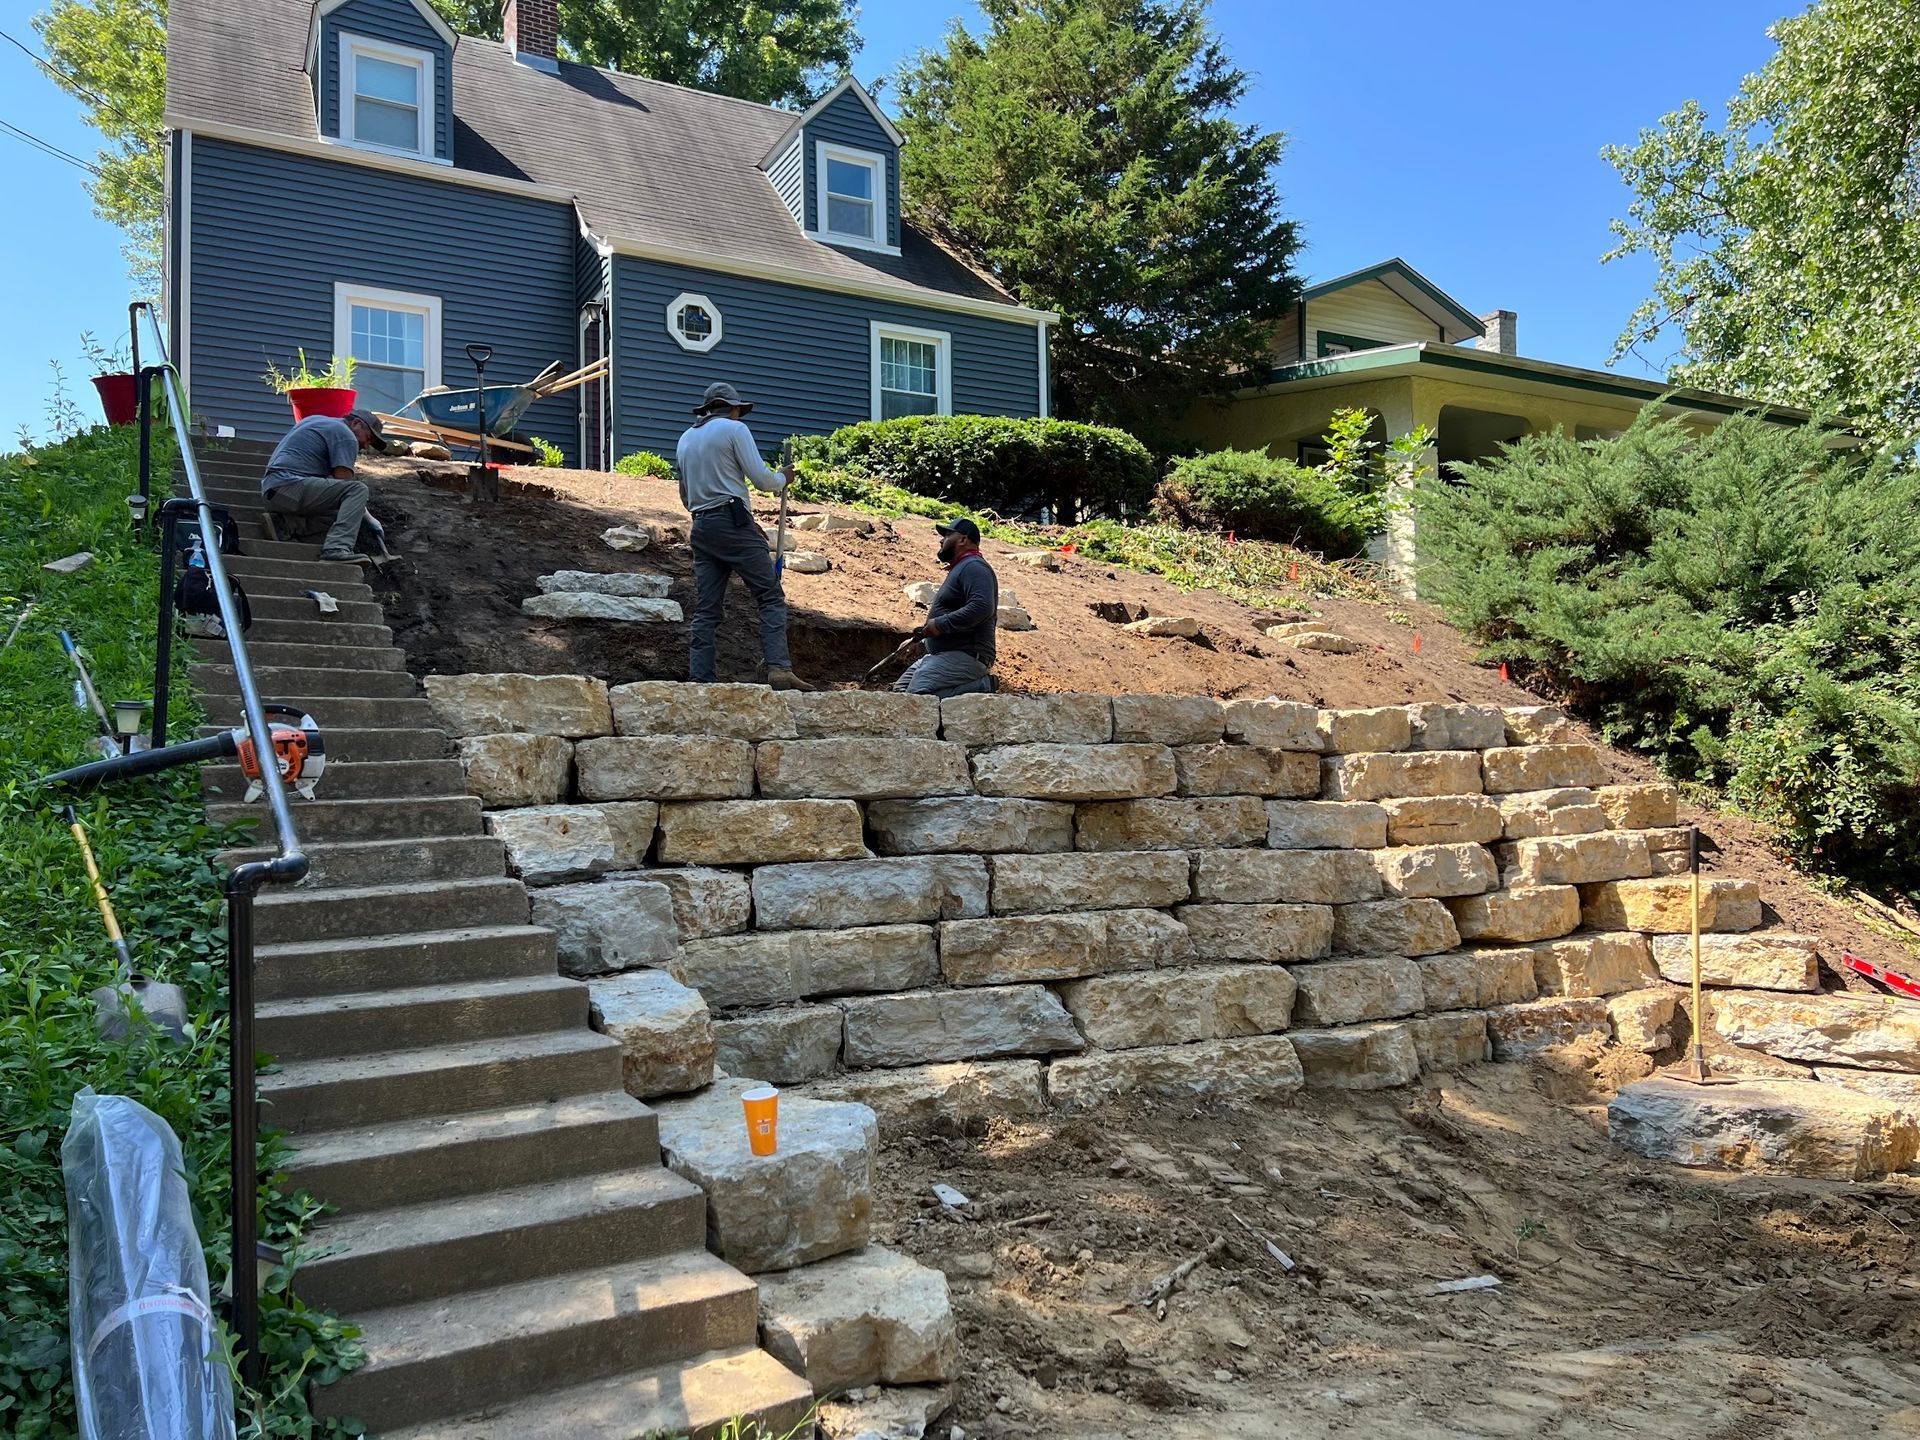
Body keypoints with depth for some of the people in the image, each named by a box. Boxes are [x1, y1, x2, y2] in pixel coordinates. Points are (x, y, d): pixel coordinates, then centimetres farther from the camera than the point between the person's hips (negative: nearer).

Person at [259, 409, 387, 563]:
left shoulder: (316, 420, 27)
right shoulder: (346, 436, -2)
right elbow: (344, 484, -9)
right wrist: (368, 518, 1)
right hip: (291, 485, -10)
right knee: (358, 489, -20)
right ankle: (337, 548, -34)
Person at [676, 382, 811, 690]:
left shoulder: (686, 439, 21)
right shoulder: (734, 429, 1)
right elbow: (760, 478, -6)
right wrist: (783, 479, 15)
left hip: (701, 527, 7)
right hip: (733, 521, -7)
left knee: (706, 609, 5)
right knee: (771, 597, -7)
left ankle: (700, 680, -1)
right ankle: (779, 668, -21)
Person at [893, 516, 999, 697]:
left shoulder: (974, 567, -12)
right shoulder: (959, 569, 24)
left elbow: (982, 607, -29)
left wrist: (940, 624, -23)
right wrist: (919, 643, 22)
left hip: (966, 656, -11)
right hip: (942, 654, 11)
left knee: (917, 694, -28)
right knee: (900, 689, 7)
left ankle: (982, 686, -12)